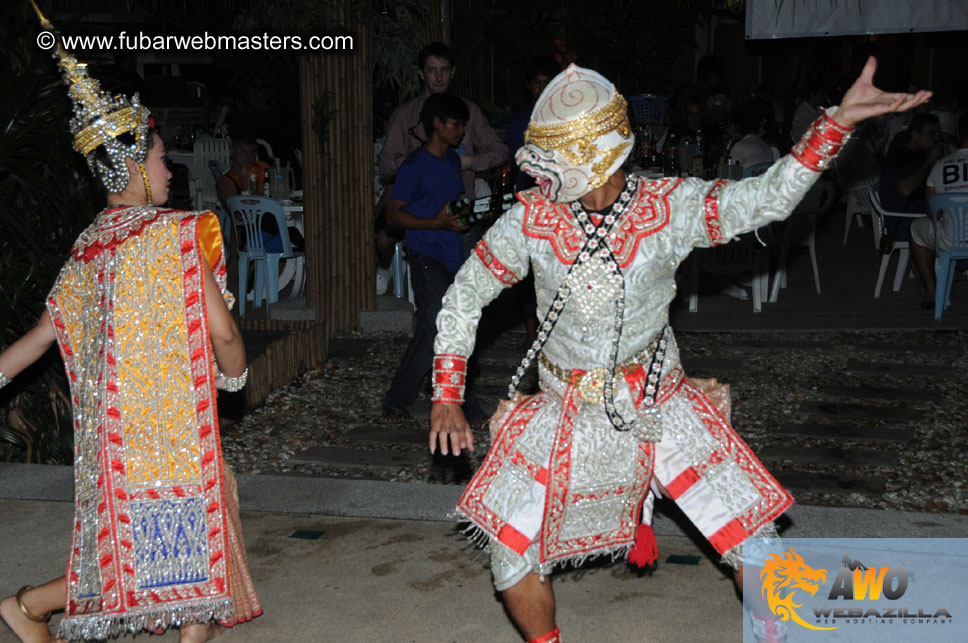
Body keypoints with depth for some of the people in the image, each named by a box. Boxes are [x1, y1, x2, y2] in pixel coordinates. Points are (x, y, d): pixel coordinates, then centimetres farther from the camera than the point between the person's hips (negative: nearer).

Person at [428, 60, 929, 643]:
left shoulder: (668, 207, -11)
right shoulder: (530, 219, -10)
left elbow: (768, 198, -14)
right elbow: (465, 297, 0)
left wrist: (837, 121, -26)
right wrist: (447, 396, -5)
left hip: (660, 405, 0)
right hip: (566, 414, 1)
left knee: (754, 545, 1)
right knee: (512, 559, -1)